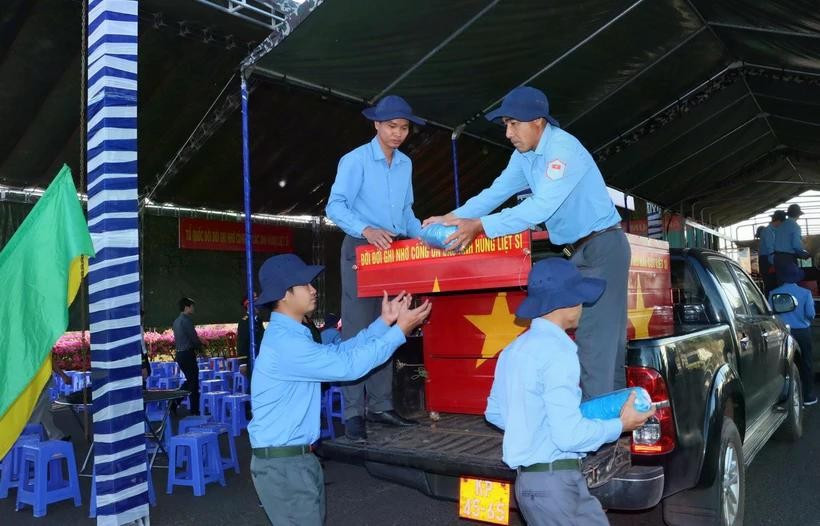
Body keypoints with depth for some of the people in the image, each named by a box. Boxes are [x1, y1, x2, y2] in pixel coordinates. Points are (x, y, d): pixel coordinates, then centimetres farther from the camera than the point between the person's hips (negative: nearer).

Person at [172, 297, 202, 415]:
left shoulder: (176, 321, 13)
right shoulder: (186, 320, -15)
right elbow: (194, 337, -17)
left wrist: (196, 346, 12)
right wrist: (200, 348, 2)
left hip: (180, 354, 9)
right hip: (188, 354, -9)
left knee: (189, 380, 20)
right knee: (194, 383, 1)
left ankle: (174, 401, 12)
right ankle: (195, 411, 6)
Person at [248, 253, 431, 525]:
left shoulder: (292, 335, 12)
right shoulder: (284, 342, -23)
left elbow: (340, 351, 11)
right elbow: (347, 365, -23)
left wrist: (384, 322, 5)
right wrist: (400, 330, -17)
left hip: (299, 456, 10)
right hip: (282, 462, -10)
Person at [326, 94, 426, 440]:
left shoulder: (406, 164, 12)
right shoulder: (355, 160, -7)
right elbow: (335, 207, -15)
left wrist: (422, 235, -1)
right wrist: (367, 230, -30)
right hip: (361, 251, -6)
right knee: (357, 331, -7)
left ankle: (380, 406, 17)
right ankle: (353, 413, -3)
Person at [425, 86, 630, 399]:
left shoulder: (563, 149, -22)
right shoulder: (524, 155, 6)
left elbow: (541, 207, -30)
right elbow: (496, 192, 5)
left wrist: (479, 226, -33)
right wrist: (452, 217, -7)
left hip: (603, 246, -9)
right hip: (577, 251, 9)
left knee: (596, 335, -11)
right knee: (606, 334, 12)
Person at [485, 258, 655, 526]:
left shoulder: (515, 348, 9)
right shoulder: (557, 352, -19)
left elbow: (494, 412, 19)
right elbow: (569, 436, -21)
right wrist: (620, 425, -7)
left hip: (528, 478, 9)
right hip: (554, 483, -9)